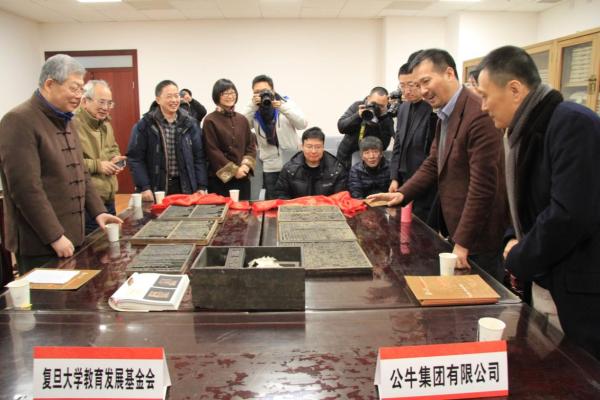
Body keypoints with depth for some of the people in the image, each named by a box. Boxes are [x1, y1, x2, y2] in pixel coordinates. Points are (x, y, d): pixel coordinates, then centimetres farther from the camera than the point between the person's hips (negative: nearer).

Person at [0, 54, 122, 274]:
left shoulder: (65, 120, 14)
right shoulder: (19, 121, -14)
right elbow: (26, 188, -20)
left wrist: (97, 211, 8)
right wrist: (54, 236, -20)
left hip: (70, 237, 8)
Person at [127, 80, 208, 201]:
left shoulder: (189, 124, 6)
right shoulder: (144, 125, -2)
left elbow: (199, 156, 7)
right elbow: (135, 158, -3)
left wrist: (201, 187, 1)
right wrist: (144, 187, -11)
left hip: (184, 187, 3)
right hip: (156, 188, -2)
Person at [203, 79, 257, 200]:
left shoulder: (242, 119, 11)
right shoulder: (210, 120, -4)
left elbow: (251, 145, 10)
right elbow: (213, 150, -10)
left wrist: (246, 165, -7)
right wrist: (234, 170, -12)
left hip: (243, 177, 5)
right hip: (220, 178, -4)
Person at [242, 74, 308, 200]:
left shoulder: (286, 102, 0)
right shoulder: (254, 110, 3)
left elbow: (302, 124, -12)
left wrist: (282, 107, -22)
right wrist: (252, 106, -19)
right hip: (270, 167, 1)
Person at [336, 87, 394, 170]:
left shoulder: (387, 119, -11)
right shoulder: (357, 106, -5)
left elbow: (383, 145, -22)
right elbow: (341, 127, -12)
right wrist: (358, 116, -26)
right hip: (346, 157, 2)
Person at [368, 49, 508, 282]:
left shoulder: (479, 116, -22)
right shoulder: (445, 115, 9)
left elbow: (483, 185, -24)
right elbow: (433, 164, 15)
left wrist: (463, 242, -21)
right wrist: (403, 194, 3)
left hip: (478, 237, -8)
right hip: (455, 228, 9)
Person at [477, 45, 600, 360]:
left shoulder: (573, 124, -19)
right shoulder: (526, 131, 10)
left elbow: (572, 215, -27)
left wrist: (519, 261, -13)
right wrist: (516, 241, 0)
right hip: (543, 284, 9)